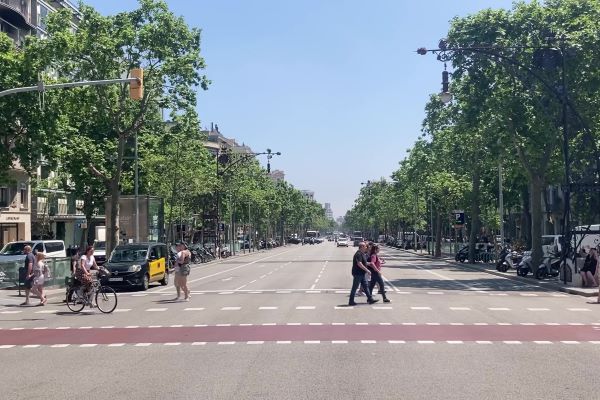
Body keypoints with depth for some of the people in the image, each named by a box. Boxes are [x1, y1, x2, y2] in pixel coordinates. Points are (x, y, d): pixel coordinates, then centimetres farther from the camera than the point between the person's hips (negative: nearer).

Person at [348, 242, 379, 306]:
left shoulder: (363, 254, 15)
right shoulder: (358, 254, -18)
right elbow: (359, 264, -27)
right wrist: (367, 270, -24)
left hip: (362, 274, 10)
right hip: (357, 273, -10)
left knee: (365, 286, 10)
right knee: (354, 287, -2)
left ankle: (370, 299, 14)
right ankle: (351, 301, 4)